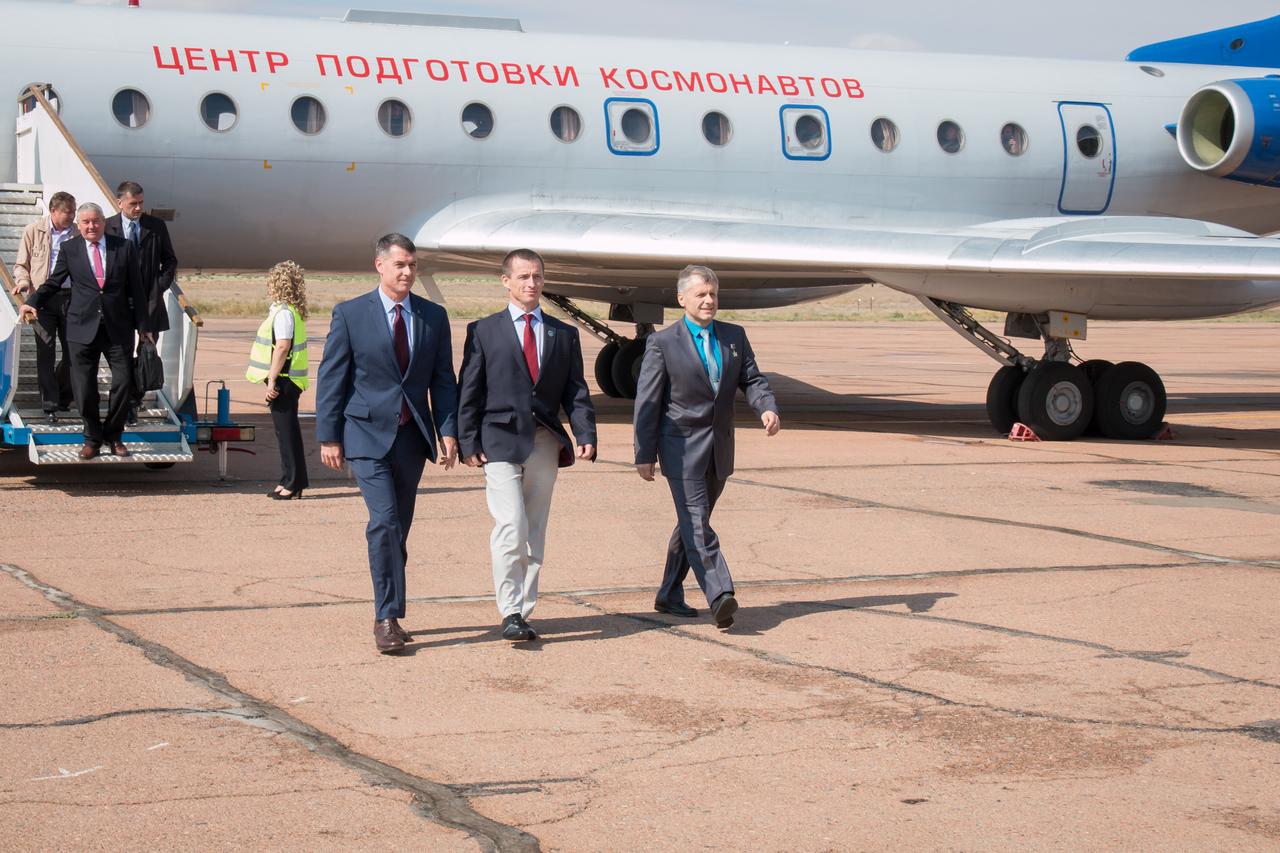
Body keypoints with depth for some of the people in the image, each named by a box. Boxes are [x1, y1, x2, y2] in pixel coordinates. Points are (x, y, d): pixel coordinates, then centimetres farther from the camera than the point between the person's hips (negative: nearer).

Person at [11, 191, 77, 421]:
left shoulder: (78, 233, 6)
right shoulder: (33, 231, 2)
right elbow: (21, 265, 8)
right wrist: (23, 281, -12)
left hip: (70, 296, 2)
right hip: (43, 297, -2)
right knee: (46, 351, -3)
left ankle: (63, 397, 24)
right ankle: (49, 404, 0)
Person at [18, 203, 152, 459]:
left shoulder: (124, 248, 4)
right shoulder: (69, 249, 4)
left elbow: (136, 289, 5)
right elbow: (54, 282, 7)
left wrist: (143, 325, 4)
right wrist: (33, 303, -10)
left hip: (118, 327, 0)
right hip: (83, 327, 0)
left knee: (123, 381, 0)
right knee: (84, 386, 1)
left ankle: (113, 436, 18)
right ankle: (92, 438, 16)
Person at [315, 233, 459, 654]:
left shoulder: (434, 317, 8)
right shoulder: (350, 315, -2)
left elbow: (443, 379, 8)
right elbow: (331, 378, -1)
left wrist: (448, 431, -3)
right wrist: (328, 437, -5)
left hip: (412, 436, 4)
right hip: (368, 434, -4)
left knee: (399, 529, 10)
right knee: (384, 522, -15)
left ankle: (387, 612, 22)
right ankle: (388, 617, -10)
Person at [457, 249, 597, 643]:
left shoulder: (564, 334, 14)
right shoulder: (484, 331, 6)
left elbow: (575, 391, 9)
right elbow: (469, 392, 3)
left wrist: (586, 435, -6)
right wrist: (468, 443, -6)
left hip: (545, 444, 4)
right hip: (500, 442, -3)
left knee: (535, 533, 6)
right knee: (511, 527, -16)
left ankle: (523, 612, 14)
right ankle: (510, 613, -11)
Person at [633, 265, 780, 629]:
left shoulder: (734, 336, 10)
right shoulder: (662, 343, -4)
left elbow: (752, 379, 9)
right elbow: (647, 402, -4)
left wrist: (767, 408, -14)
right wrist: (644, 454, -7)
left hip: (719, 448, 6)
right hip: (682, 446, -5)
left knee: (691, 522, 14)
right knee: (697, 523, -14)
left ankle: (669, 596, 25)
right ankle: (720, 596, -25)